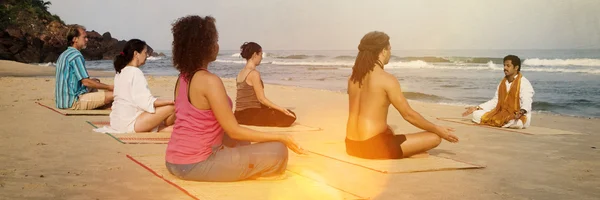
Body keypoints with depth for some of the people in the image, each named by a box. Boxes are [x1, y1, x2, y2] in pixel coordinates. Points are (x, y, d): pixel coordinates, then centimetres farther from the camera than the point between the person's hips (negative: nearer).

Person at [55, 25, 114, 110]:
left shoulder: (63, 55, 18)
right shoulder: (76, 55, -13)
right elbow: (86, 82, -18)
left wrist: (91, 81, 23)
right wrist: (109, 87, -10)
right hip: (73, 102, -10)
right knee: (111, 95, -16)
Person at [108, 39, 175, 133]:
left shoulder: (121, 72, 15)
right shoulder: (135, 72, -14)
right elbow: (145, 101, -22)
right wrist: (169, 101, -14)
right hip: (129, 124, -10)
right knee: (171, 108, -4)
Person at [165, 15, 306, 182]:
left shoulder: (182, 78, 7)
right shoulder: (210, 81, -19)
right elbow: (234, 131, -17)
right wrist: (281, 137, -9)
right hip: (195, 165, -9)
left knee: (242, 142, 32)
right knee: (277, 150, -7)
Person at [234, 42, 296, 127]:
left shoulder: (240, 73, 13)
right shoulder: (254, 73, -14)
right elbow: (261, 99, -15)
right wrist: (281, 109, -10)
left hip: (240, 115, 9)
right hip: (250, 115, -9)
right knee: (289, 116, -9)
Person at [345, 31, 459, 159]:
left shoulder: (353, 78, 10)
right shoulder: (387, 79, -11)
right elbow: (408, 114, -7)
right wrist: (438, 130, 5)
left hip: (352, 146, 7)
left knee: (389, 133, 39)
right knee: (435, 137, 0)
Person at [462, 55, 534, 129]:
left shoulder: (524, 83, -10)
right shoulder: (502, 83, 12)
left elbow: (526, 103, -21)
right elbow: (495, 101, 15)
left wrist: (521, 112, -45)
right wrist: (477, 108, 7)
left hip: (519, 116, -5)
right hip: (501, 113, 5)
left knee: (517, 123, -41)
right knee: (477, 114, -8)